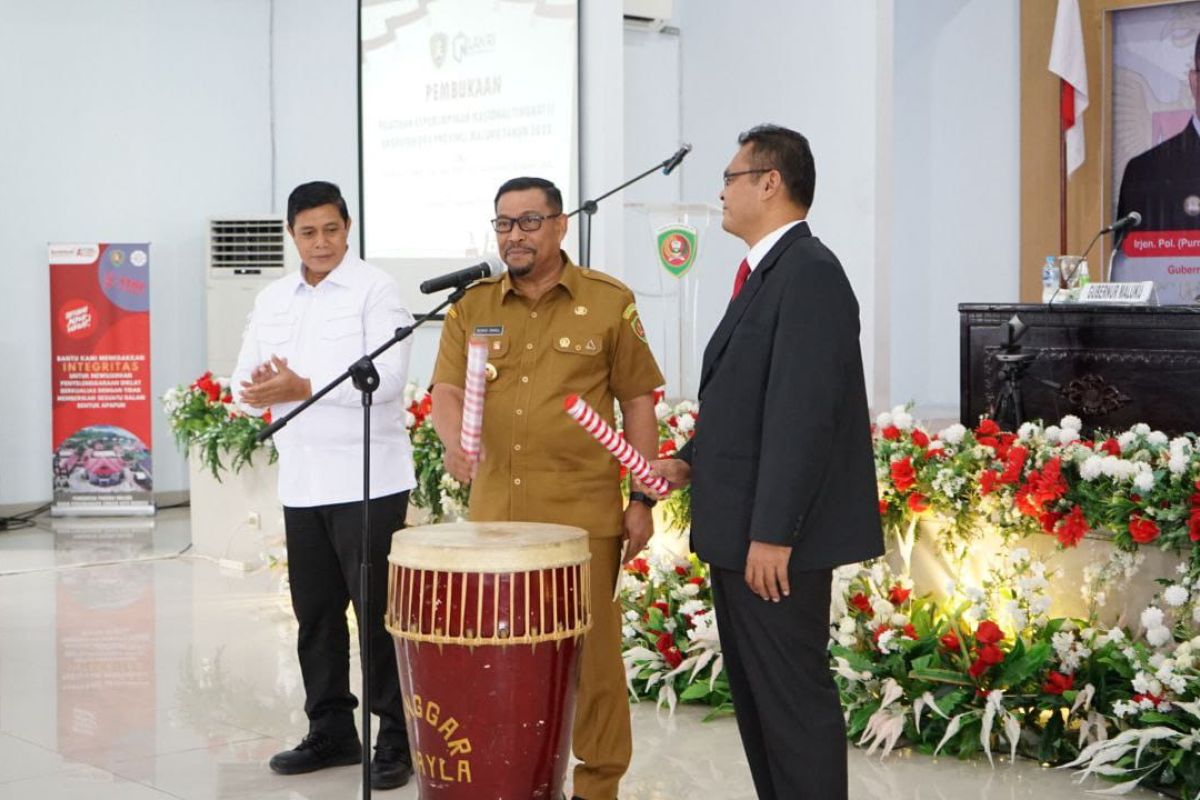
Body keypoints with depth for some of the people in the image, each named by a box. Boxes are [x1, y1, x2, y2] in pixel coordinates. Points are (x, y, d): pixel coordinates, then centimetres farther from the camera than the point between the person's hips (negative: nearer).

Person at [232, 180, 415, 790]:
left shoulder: (374, 290, -5)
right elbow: (245, 384, 13)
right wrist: (263, 391, -11)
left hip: (367, 482, -6)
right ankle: (331, 731, 24)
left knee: (378, 613, -3)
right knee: (316, 613, 11)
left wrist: (303, 388, -19)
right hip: (301, 483, 6)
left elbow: (388, 377, -16)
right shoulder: (271, 300, 14)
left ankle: (396, 741, 6)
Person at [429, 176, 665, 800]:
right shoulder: (472, 307, 9)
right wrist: (455, 438, -22)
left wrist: (642, 500, 0)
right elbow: (446, 390, 1)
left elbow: (638, 404, 3)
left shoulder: (609, 303, 1)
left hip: (584, 513, -3)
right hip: (494, 510, 3)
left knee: (590, 651, 0)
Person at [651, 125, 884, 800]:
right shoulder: (767, 272, 16)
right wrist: (691, 461, 8)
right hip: (741, 532, 11)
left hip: (776, 540, -10)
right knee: (757, 697, 17)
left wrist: (772, 534, -24)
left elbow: (804, 412, -23)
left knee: (794, 701, -4)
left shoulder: (809, 272, -16)